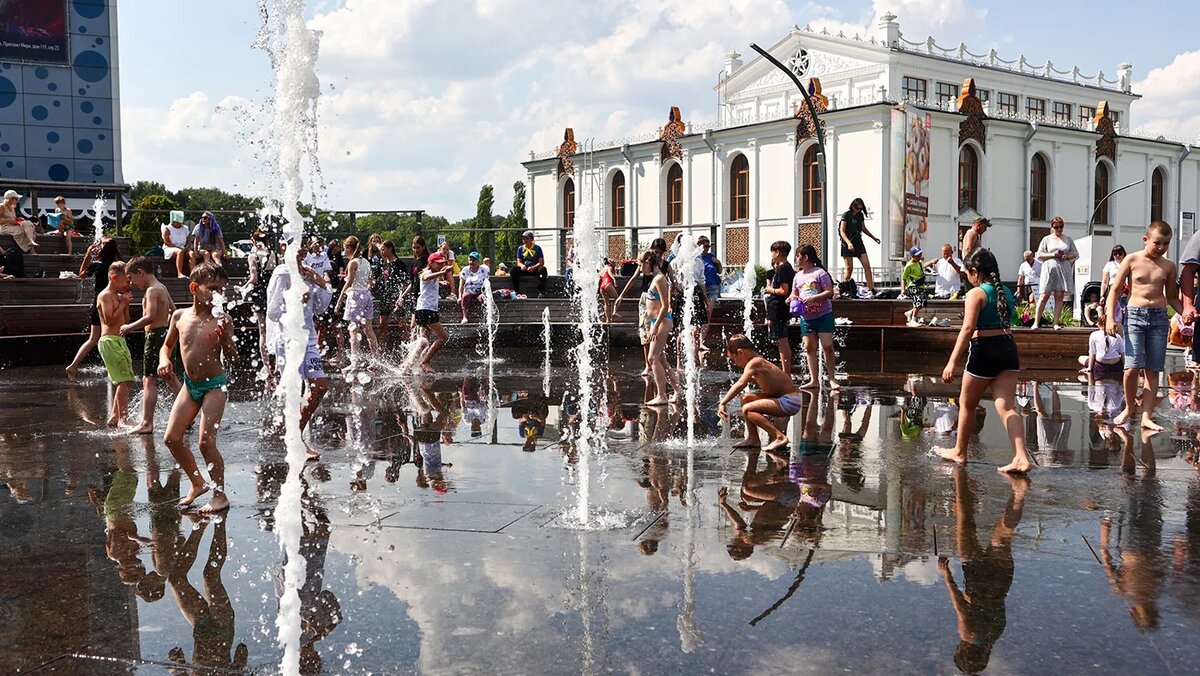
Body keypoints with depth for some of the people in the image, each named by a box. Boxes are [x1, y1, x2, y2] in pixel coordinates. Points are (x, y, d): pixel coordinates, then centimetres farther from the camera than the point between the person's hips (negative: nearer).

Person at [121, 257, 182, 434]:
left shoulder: (152, 290, -15)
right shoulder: (162, 288, 14)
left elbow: (150, 317, -24)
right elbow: (173, 311, 19)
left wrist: (130, 327, -15)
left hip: (155, 336, -10)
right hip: (165, 334, 10)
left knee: (149, 380, -7)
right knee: (168, 377, 18)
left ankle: (147, 423, -7)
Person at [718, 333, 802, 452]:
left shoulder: (753, 363, -15)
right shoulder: (759, 361, 14)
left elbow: (740, 384, -29)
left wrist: (722, 403, -30)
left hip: (789, 402, -10)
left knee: (747, 409, -17)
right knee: (746, 398, 16)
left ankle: (780, 437, -18)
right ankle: (753, 439, 18)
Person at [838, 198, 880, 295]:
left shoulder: (860, 215, 9)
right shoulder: (846, 215, -8)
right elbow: (842, 231, -16)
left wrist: (874, 238, 20)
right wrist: (848, 243, -28)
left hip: (858, 242, 6)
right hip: (847, 244, -6)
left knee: (867, 265, -4)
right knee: (849, 268, -8)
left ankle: (872, 290, -5)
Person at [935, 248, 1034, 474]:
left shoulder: (976, 294, -10)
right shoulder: (1006, 292, 13)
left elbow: (968, 328, -19)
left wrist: (952, 362, -22)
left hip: (984, 350, -6)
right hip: (1008, 348, 6)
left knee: (967, 404, 12)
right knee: (1006, 406, -1)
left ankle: (959, 452, 26)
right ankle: (1021, 457, -14)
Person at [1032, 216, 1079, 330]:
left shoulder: (1068, 240, 15)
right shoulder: (1046, 239, 9)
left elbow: (1076, 254, 16)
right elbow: (1039, 255, 5)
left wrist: (1067, 256, -4)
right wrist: (1052, 254, -10)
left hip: (1064, 270, 2)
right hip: (1049, 269, -2)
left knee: (1059, 297, -1)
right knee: (1044, 296, -8)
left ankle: (1056, 323, 1)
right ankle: (1036, 322, -9)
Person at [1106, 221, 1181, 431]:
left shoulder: (1169, 266, 9)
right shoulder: (1132, 260, 1)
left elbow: (1172, 297, 18)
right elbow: (1115, 290, 3)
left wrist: (1185, 312, -1)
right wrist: (1110, 318, -8)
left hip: (1159, 318, 3)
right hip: (1135, 314, -3)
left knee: (1153, 370, 0)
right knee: (1133, 368, -14)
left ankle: (1146, 416, 4)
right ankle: (1129, 408, 9)